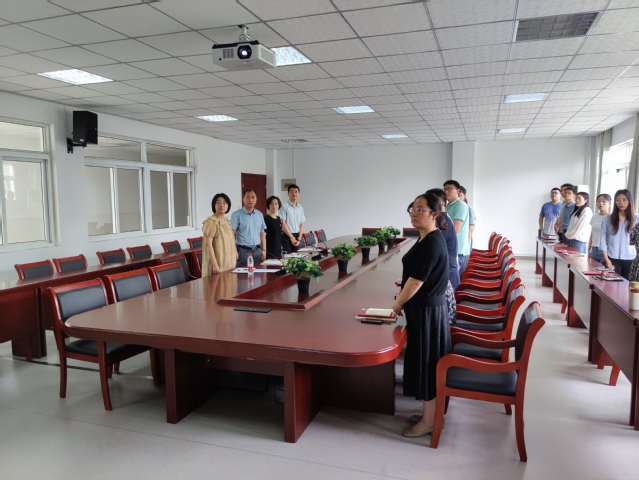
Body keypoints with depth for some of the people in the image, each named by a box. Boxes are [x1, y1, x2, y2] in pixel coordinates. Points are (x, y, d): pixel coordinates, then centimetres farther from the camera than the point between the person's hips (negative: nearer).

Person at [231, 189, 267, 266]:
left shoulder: (259, 214, 11)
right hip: (243, 251, -5)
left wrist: (264, 249, 9)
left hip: (257, 251, 5)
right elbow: (232, 234, -8)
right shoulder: (237, 214, -5)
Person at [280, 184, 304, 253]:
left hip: (297, 236, 5)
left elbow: (302, 224, 9)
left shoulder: (301, 208, 10)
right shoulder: (284, 206, -7)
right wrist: (291, 237, -11)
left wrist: (299, 238, -2)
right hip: (287, 236, -5)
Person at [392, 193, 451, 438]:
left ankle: (429, 421, 17)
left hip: (427, 311, -10)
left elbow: (416, 281, -22)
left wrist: (397, 305, -10)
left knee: (427, 362, 2)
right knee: (424, 362, 18)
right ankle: (428, 412, 32)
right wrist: (402, 299, 12)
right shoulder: (428, 238, 9)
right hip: (424, 308, 10)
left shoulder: (432, 242, -22)